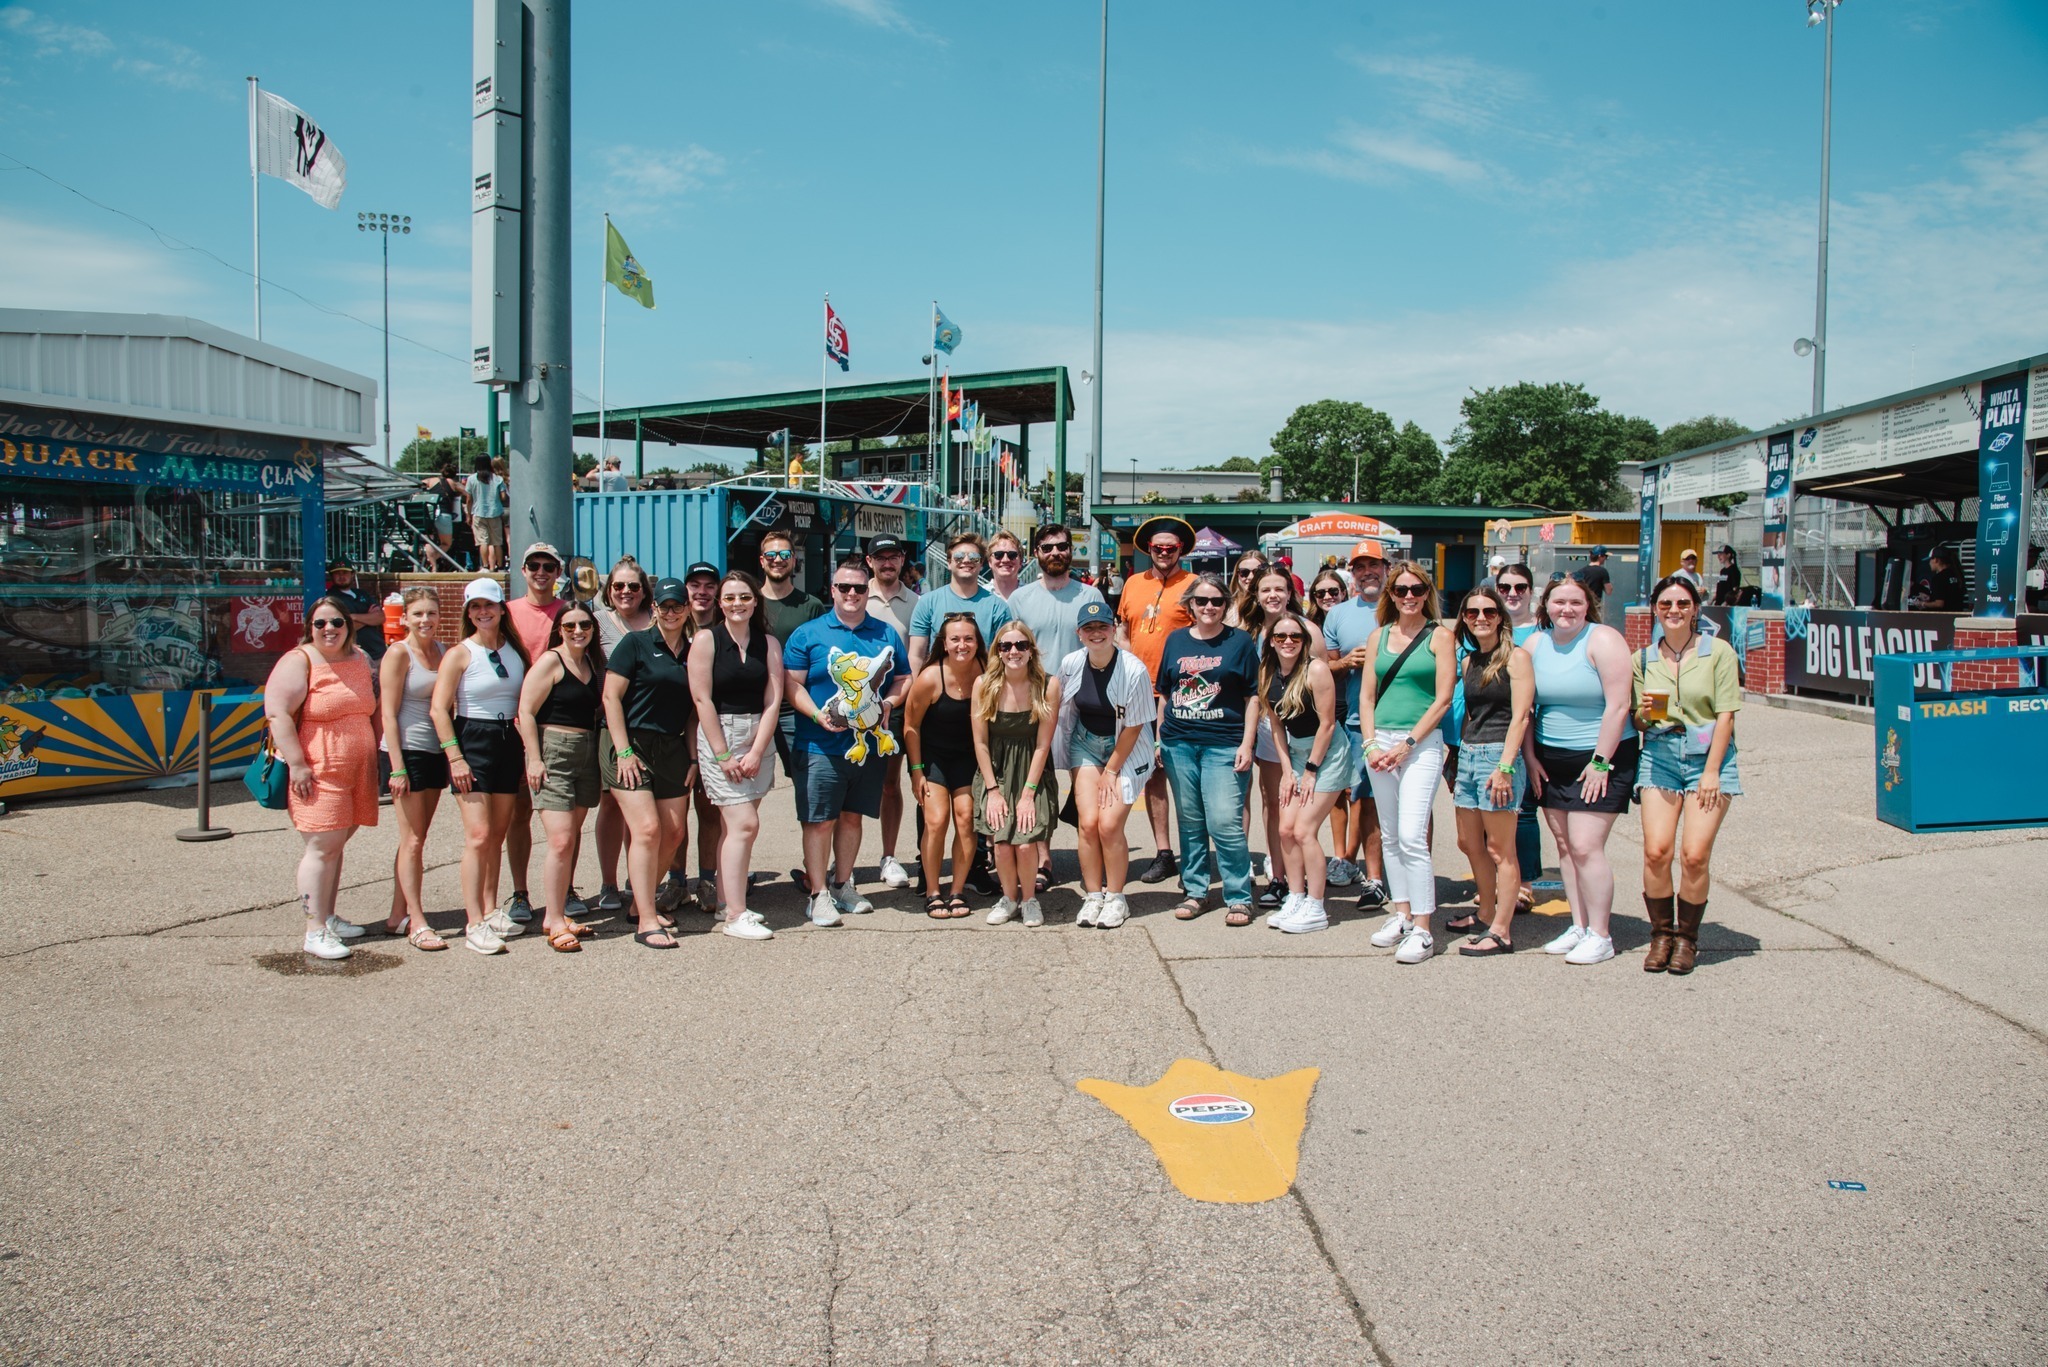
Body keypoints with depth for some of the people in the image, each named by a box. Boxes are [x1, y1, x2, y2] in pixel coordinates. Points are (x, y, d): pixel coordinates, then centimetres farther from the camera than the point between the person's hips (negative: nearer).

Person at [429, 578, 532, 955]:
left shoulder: (516, 650, 9)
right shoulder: (460, 653, -5)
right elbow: (439, 709, -9)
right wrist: (455, 758, -15)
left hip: (509, 742, 5)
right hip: (472, 742, -5)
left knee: (498, 835, 10)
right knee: (478, 835, -11)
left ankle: (490, 910, 22)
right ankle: (474, 924, -9)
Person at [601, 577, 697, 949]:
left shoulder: (692, 653, 12)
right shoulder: (636, 643, -3)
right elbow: (611, 696, -8)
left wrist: (693, 758, 7)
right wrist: (623, 751, -14)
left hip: (672, 749, 6)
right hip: (631, 744, -6)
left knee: (674, 833, 4)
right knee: (647, 828, -13)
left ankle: (641, 904, 22)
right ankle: (646, 923, -10)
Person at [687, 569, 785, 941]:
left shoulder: (768, 643, 6)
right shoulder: (706, 639, -3)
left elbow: (773, 700, 1)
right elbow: (702, 699, -7)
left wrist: (755, 752, -9)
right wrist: (723, 755, -11)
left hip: (759, 739, 4)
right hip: (718, 735, -4)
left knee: (733, 827, 8)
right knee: (744, 824, -11)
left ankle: (726, 904, 17)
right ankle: (735, 915, -6)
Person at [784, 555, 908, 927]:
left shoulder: (886, 635, 11)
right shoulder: (807, 634, 1)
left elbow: (903, 679, 14)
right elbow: (792, 684, -4)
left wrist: (889, 703, -6)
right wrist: (818, 715, -18)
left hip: (870, 743, 4)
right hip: (820, 746, -3)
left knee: (852, 816, 13)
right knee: (819, 820, -2)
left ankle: (842, 885, 27)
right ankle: (819, 893, 7)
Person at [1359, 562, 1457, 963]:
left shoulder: (1439, 636, 0)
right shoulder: (1379, 637, 12)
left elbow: (1443, 699, -6)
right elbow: (1366, 696, 11)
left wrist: (1408, 743, -12)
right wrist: (1371, 744, -2)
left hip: (1422, 744, -5)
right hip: (1380, 741, 5)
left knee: (1412, 837, -12)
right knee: (1390, 836, 10)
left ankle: (1422, 930, -7)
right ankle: (1401, 914, 20)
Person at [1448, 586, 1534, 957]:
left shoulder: (1515, 656, -7)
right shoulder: (1469, 660, 14)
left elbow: (1520, 716, -12)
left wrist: (1504, 767, -19)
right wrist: (1457, 761, 16)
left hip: (1499, 754, -8)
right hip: (1467, 754, 8)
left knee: (1499, 849, -3)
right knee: (1469, 843, 12)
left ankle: (1501, 933, 3)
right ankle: (1489, 918, 26)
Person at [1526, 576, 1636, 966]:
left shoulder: (1603, 641, -11)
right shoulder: (1535, 644, 6)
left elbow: (1617, 706, -15)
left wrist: (1600, 762, -16)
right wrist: (1530, 757, 4)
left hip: (1600, 758, -6)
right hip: (1551, 759, 6)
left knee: (1585, 847, -10)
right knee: (1564, 846, 7)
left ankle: (1600, 936, 0)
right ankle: (1579, 927, 17)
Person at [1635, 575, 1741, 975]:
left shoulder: (1717, 652, 1)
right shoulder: (1644, 659, 11)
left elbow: (1725, 716, -2)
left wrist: (1711, 771, -9)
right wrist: (1645, 712, -7)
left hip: (1708, 757, -2)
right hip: (1659, 756, 2)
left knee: (1695, 855, -10)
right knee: (1656, 851, -11)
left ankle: (1687, 938, 9)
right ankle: (1661, 934, 8)